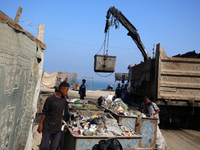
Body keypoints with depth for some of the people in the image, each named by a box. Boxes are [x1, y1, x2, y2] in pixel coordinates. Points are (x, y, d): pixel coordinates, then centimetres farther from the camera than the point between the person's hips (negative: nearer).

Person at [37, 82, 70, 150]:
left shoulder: (63, 99, 3)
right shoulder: (50, 99, -13)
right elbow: (44, 113, -8)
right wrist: (40, 124, -6)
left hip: (57, 128, 5)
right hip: (47, 127, -5)